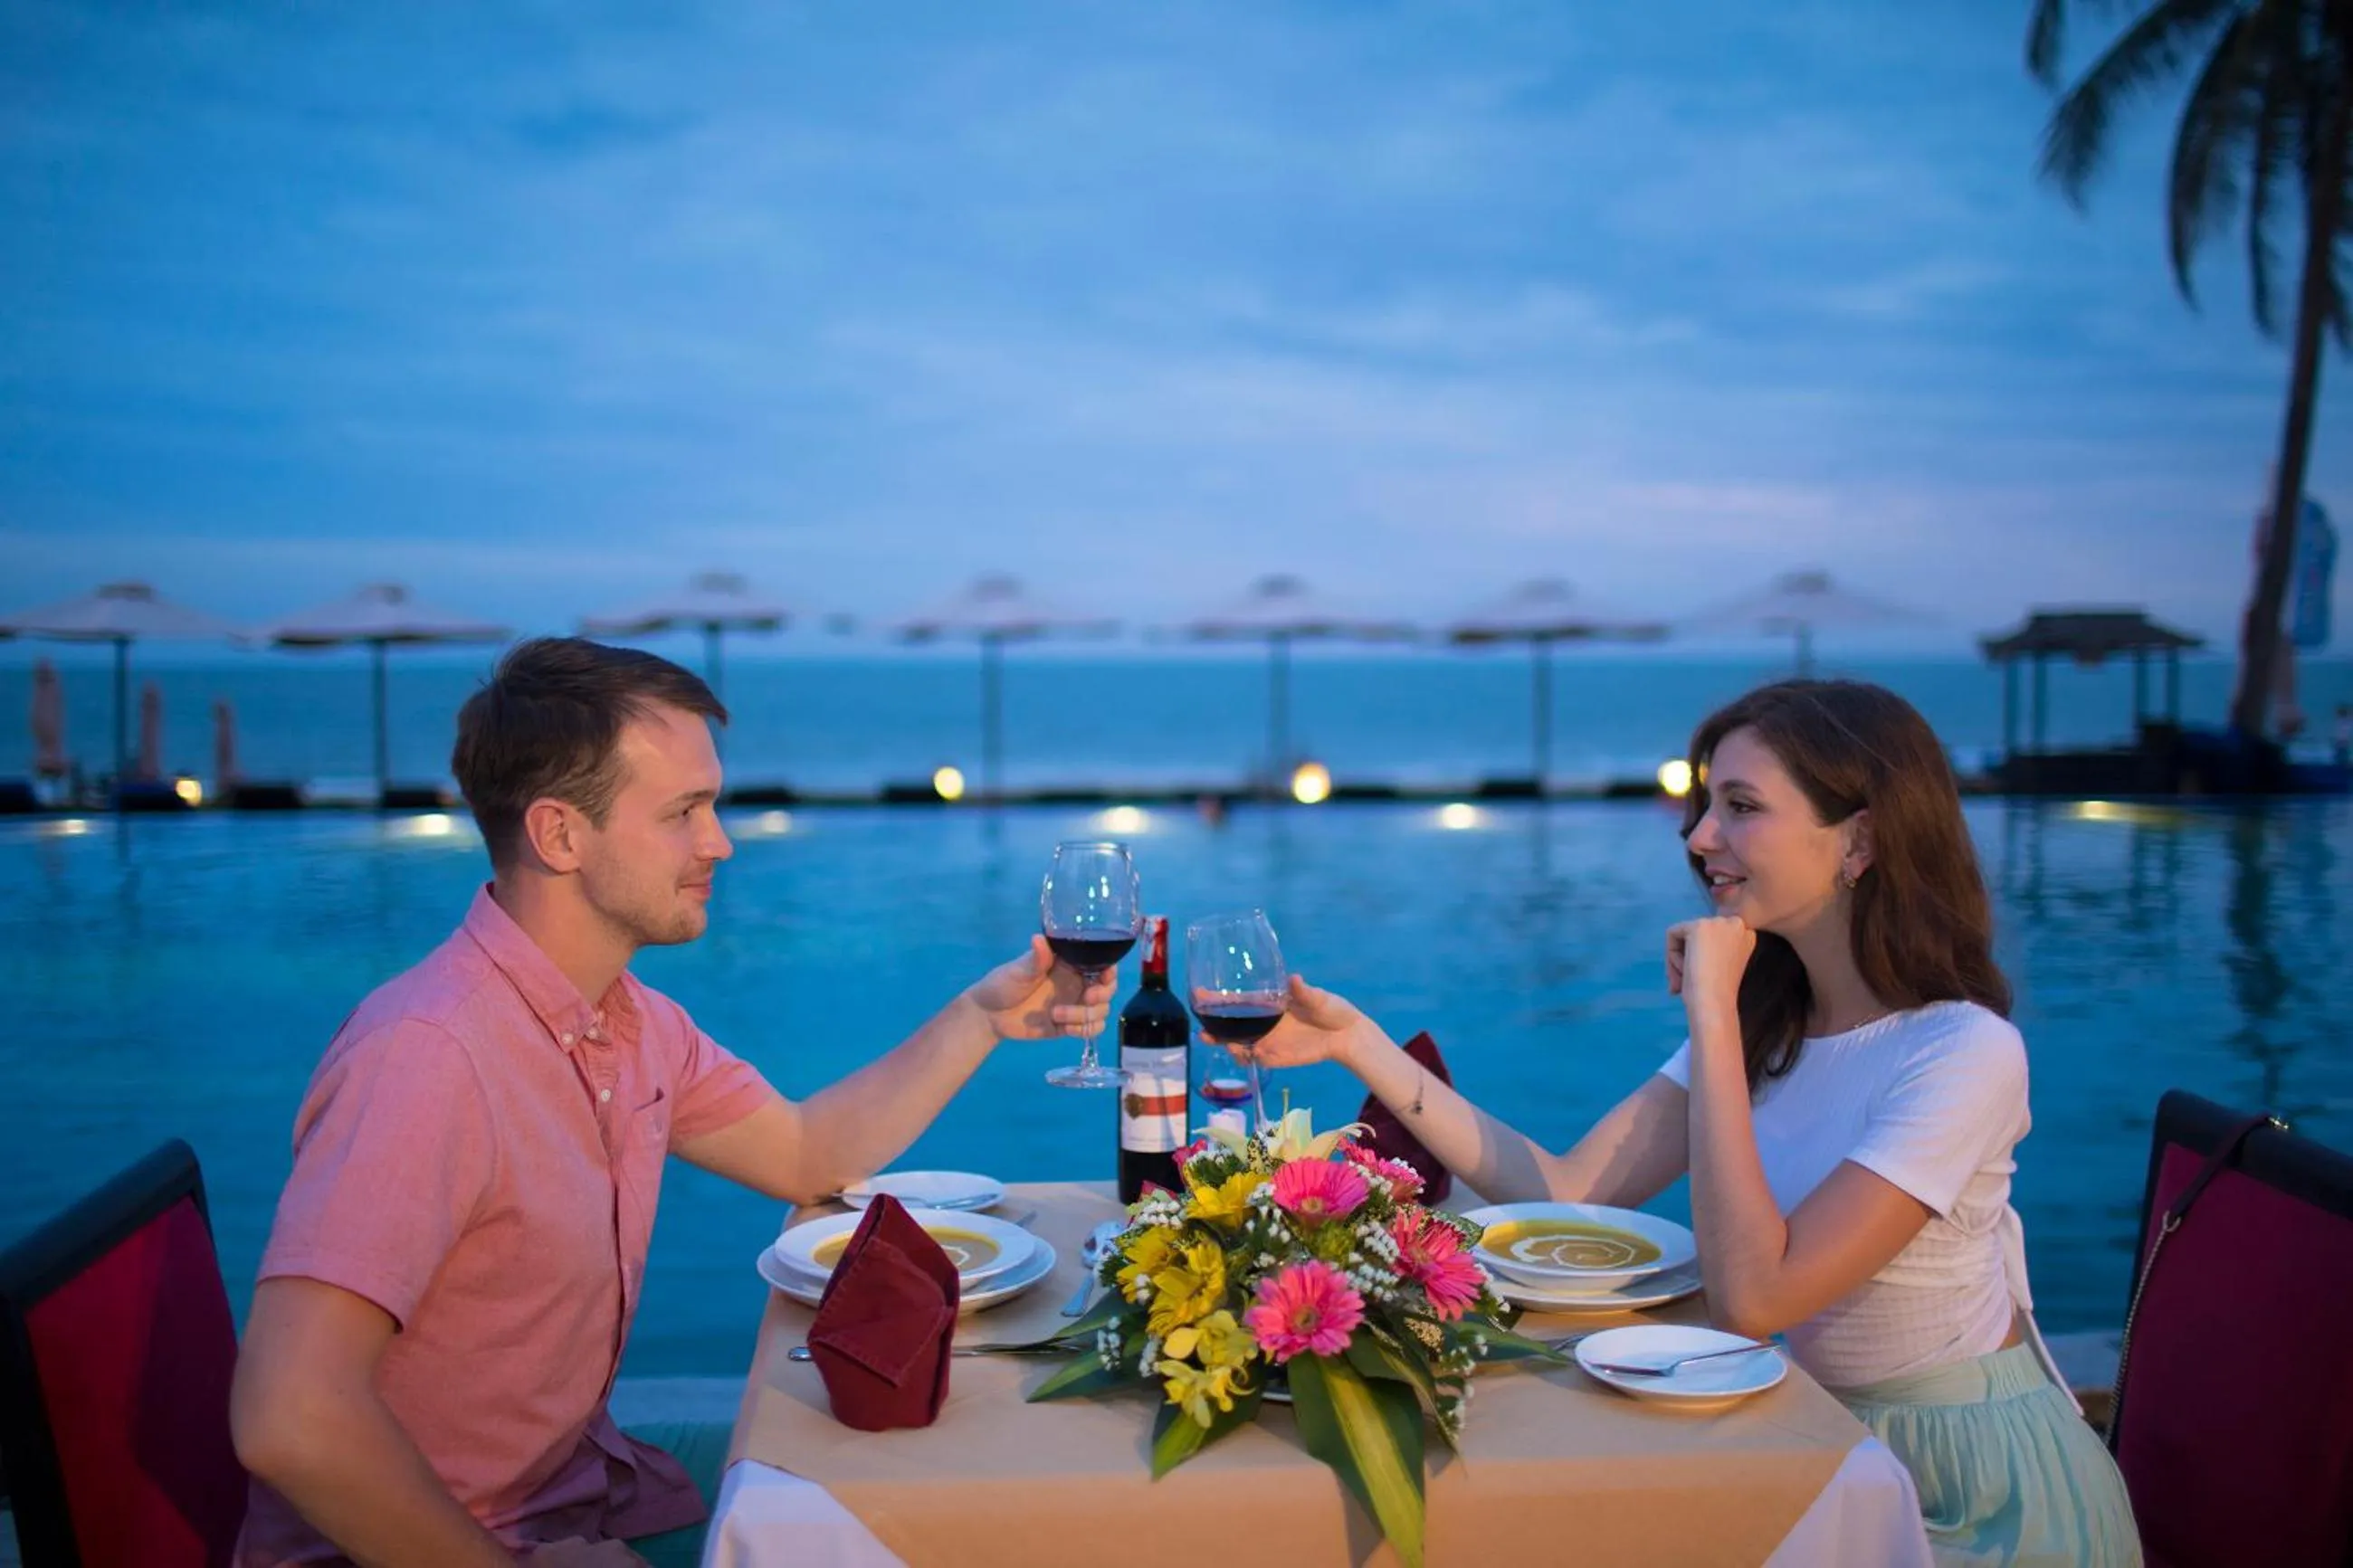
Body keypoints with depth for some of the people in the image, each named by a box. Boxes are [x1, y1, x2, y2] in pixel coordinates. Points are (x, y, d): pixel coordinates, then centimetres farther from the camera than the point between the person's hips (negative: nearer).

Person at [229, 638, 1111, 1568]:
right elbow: (291, 1420, -33)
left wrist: (981, 1016, 2)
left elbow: (803, 1154, 13)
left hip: (579, 1484, 8)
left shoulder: (633, 1021, 1)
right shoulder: (430, 1052, -28)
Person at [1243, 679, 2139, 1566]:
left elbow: (1751, 1296, -32)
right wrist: (1358, 1044, -13)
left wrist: (1711, 1015, -28)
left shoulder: (1966, 1053, -23)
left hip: (1977, 1484, -6)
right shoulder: (1767, 1025, 0)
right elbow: (1567, 1191, -9)